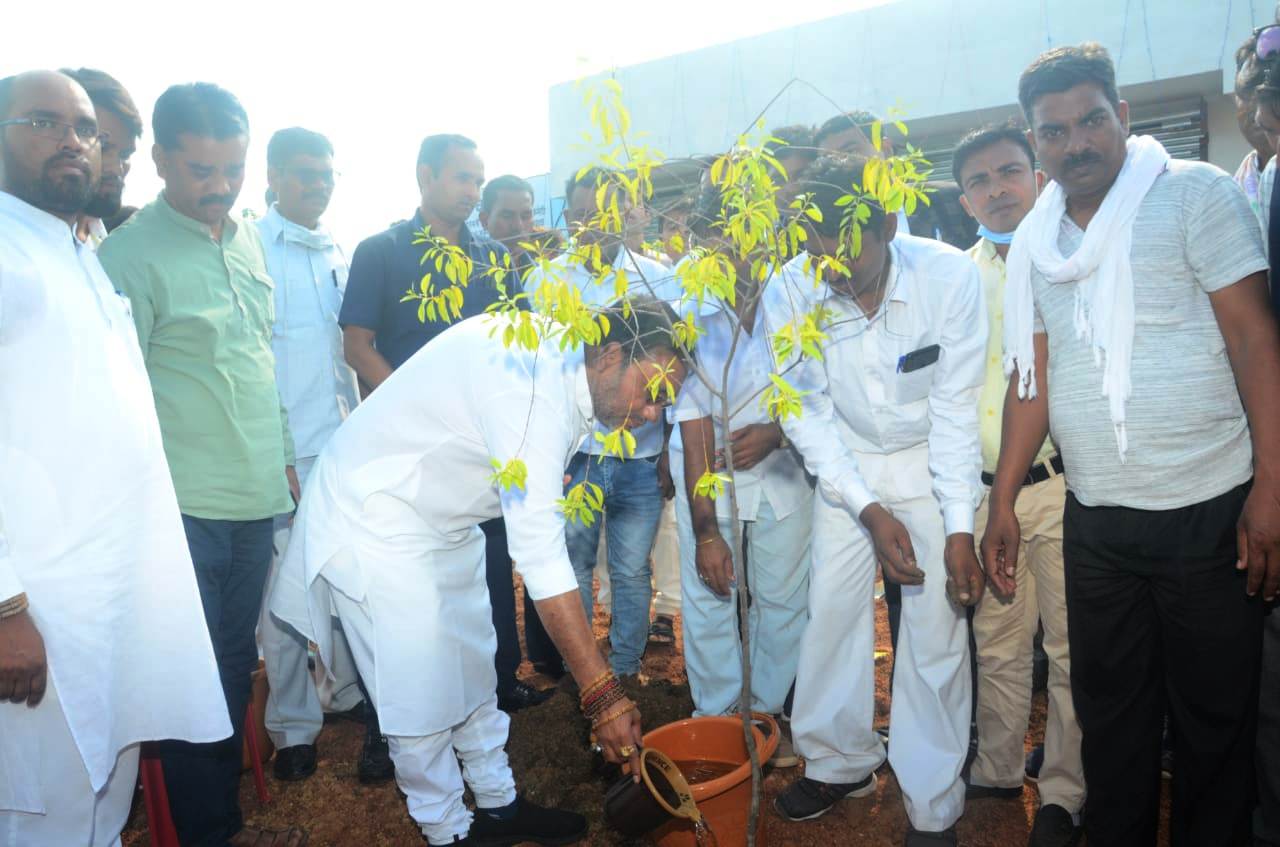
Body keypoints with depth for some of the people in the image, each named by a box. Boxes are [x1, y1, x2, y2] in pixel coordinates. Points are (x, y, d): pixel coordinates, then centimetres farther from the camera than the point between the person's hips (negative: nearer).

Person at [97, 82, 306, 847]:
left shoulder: (248, 242, 10)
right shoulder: (130, 255, -10)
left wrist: (284, 458, 18)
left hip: (255, 499, 6)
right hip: (185, 508, -6)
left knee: (236, 666, 16)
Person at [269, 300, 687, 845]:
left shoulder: (559, 356, -6)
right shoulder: (534, 394, -35)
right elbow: (541, 557, -37)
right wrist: (603, 694, -34)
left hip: (443, 518, 9)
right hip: (376, 518, -9)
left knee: (472, 667, 17)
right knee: (422, 691, -1)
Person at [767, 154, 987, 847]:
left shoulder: (948, 276, -22)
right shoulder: (790, 291, -18)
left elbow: (955, 409, -16)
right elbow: (807, 414, -11)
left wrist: (959, 530, -18)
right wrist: (868, 510, -18)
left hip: (934, 461, -1)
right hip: (845, 466, 2)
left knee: (937, 627, -4)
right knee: (832, 607, 2)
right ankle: (841, 762, 26)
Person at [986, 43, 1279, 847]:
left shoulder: (1196, 194, -5)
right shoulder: (1035, 240, 8)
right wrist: (1003, 500, 6)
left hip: (1208, 512, -4)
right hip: (1094, 519, 4)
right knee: (1109, 710, 16)